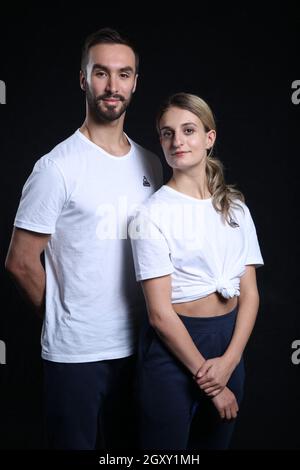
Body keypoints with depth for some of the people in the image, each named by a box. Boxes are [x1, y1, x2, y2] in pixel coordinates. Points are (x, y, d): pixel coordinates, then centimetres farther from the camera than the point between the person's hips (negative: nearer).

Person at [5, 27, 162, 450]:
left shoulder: (151, 165, 5)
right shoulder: (58, 167, -13)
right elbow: (21, 262, -9)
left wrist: (145, 319, 7)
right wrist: (66, 316, 1)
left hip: (135, 347, 5)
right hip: (76, 352, -5)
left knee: (126, 446, 20)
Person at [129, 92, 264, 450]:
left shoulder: (236, 208, 4)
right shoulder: (151, 215, -11)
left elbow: (250, 292, 2)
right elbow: (160, 312, -14)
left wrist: (229, 360, -12)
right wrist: (208, 380, -11)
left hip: (230, 342, 5)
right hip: (172, 346, -4)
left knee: (216, 441, 19)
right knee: (167, 444, 9)